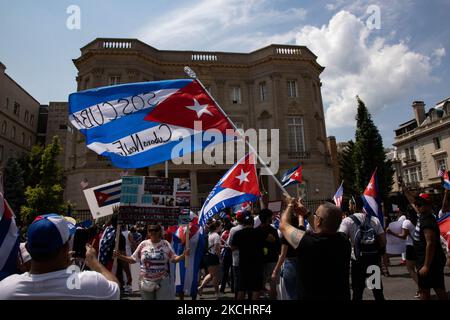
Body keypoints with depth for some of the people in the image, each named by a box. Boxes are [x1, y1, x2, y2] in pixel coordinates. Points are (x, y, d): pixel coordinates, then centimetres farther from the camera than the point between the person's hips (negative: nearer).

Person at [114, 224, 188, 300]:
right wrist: (119, 256, -9)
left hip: (162, 281, -1)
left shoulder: (165, 244, -4)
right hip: (146, 281, 2)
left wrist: (183, 255, -23)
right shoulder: (143, 244, -3)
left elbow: (173, 259, -4)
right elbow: (133, 259, 3)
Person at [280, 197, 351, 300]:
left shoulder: (306, 242, -30)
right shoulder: (343, 240, -16)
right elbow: (321, 231, 6)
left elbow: (283, 225, -11)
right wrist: (306, 213, 12)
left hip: (311, 296, -4)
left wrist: (291, 205, 4)